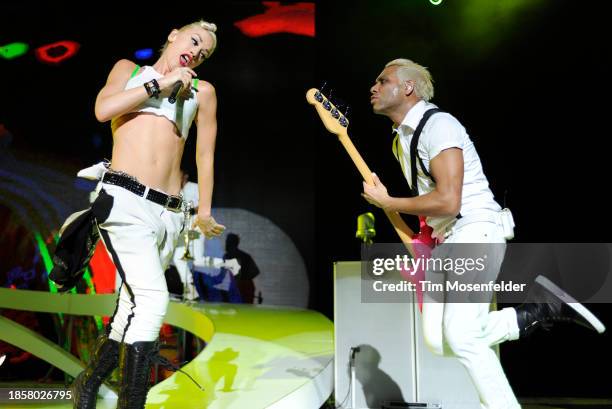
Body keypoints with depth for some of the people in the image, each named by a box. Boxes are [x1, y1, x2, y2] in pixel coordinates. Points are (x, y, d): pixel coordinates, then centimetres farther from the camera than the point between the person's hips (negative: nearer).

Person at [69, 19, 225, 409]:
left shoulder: (202, 91, 20)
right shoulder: (130, 69, 19)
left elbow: (205, 153, 14)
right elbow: (104, 109, 0)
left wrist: (204, 211, 8)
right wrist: (161, 83, 5)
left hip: (170, 213, 4)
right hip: (125, 200, -3)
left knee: (133, 309, 7)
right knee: (153, 300, -21)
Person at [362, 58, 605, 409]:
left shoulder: (437, 124, -15)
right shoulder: (403, 136, 15)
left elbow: (447, 202, -24)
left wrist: (386, 202, -13)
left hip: (476, 230, -9)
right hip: (445, 238, 9)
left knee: (460, 337, -16)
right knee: (438, 340, -1)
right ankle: (540, 313, 9)